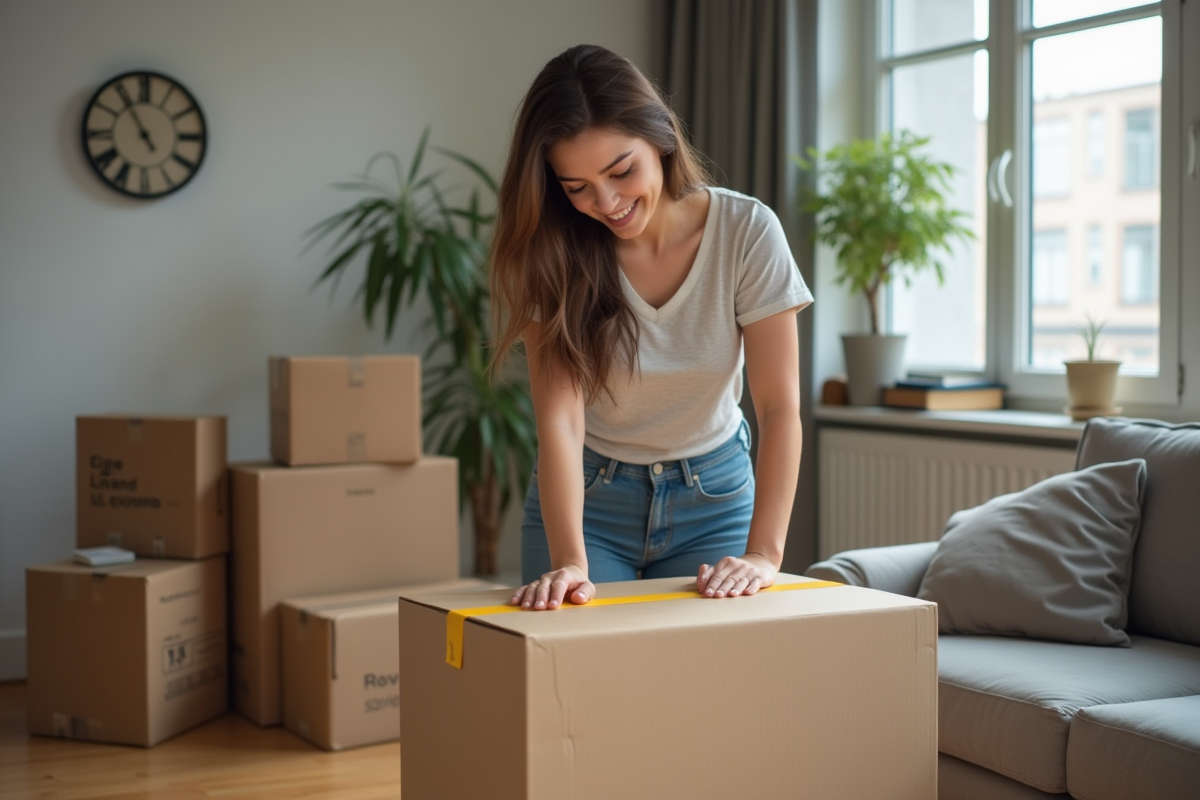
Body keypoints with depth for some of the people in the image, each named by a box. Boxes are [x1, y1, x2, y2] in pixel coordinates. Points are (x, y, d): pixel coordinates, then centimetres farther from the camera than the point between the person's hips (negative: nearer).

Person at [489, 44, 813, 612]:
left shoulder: (745, 231, -17)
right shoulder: (553, 252, -16)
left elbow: (780, 407, -20)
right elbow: (559, 419, -24)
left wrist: (763, 553, -30)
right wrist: (568, 561, -37)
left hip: (713, 496, 0)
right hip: (586, 496, 0)